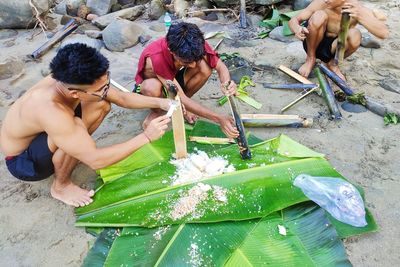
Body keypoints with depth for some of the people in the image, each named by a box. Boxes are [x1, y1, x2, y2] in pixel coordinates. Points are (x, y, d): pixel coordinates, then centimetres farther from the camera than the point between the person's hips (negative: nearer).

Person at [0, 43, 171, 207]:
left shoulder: (69, 81, -20)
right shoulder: (50, 112, -42)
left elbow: (122, 98, -8)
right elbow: (96, 161, -39)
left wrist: (160, 103, -20)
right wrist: (146, 137, -38)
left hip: (42, 134, 6)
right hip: (22, 161, -6)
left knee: (102, 104, -8)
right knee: (77, 125, -36)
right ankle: (61, 186, -9)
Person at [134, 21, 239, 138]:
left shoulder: (195, 45, -27)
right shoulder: (156, 57, -40)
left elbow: (220, 66, -19)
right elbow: (181, 98, -38)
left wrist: (227, 83, -44)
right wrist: (219, 119, -44)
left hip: (174, 78, 4)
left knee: (205, 67, -26)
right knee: (152, 87, -42)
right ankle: (156, 112, -6)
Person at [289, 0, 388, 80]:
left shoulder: (357, 8, -20)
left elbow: (384, 33, -28)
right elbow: (293, 20, -13)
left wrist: (361, 16, -43)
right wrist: (297, 29, -38)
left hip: (332, 48, 1)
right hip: (314, 44, -1)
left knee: (355, 35, -30)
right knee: (319, 16, -28)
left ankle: (331, 62, 1)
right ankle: (310, 59, -7)